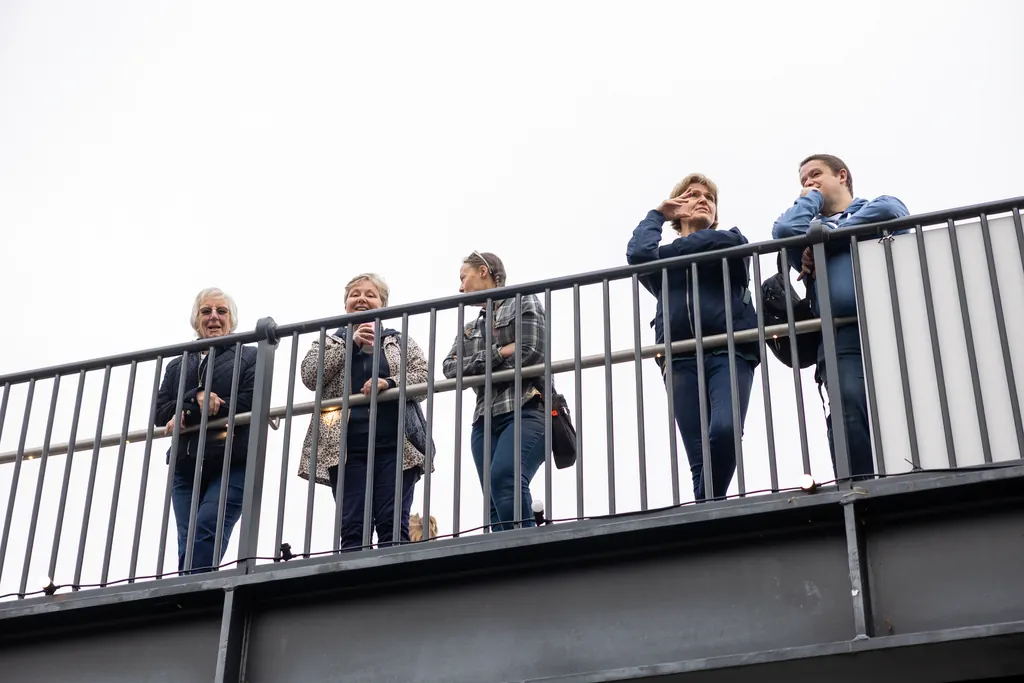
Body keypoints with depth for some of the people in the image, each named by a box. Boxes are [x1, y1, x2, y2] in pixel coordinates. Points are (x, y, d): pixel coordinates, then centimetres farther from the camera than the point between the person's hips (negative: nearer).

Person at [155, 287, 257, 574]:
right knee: (188, 546, -4)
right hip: (186, 467, 4)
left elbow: (250, 402, -5)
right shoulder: (178, 365, 23)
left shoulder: (249, 356, 12)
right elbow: (160, 413, 9)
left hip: (232, 466, -4)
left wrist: (189, 415, -6)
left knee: (205, 533, -22)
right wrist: (196, 398, -11)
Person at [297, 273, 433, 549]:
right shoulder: (330, 342, 20)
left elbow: (424, 378, 4)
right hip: (345, 449, 1)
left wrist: (390, 383, -14)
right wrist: (350, 343, -5)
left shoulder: (401, 342, 19)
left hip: (396, 446, -1)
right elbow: (310, 376, 1)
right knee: (352, 528, -6)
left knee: (393, 526, -10)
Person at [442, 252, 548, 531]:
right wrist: (498, 353, -5)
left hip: (526, 411, -6)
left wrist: (474, 365, 5)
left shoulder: (523, 303, 11)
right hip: (486, 419, 6)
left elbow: (530, 356, -5)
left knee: (504, 480, -30)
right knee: (497, 506, -8)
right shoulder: (469, 329, 26)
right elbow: (450, 368, 8)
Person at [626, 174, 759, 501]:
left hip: (729, 353, -2)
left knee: (724, 430, -27)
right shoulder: (664, 262, 22)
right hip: (682, 361, 2)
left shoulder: (732, 240, 20)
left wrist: (661, 254, 10)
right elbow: (638, 254, -1)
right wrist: (656, 215, 18)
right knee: (699, 457, -10)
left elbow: (719, 243, -5)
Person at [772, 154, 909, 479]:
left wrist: (820, 242, 5)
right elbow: (785, 231, 8)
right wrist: (811, 198, 28)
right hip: (844, 339, 2)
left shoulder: (881, 204, 26)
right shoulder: (811, 227, 33)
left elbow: (888, 212, -1)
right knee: (851, 421, -21)